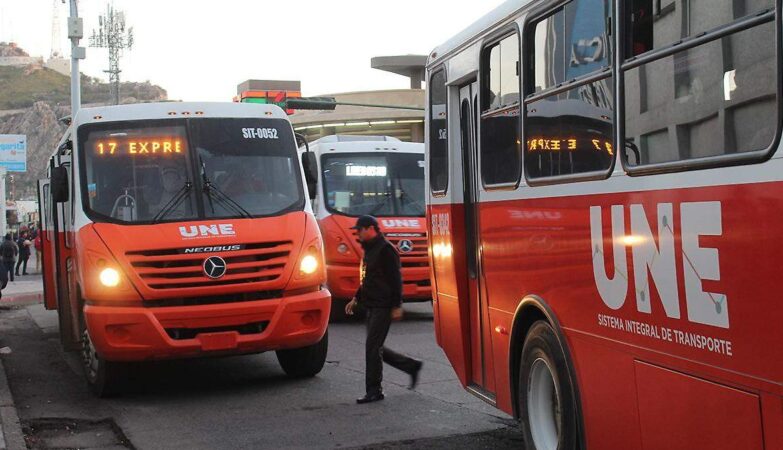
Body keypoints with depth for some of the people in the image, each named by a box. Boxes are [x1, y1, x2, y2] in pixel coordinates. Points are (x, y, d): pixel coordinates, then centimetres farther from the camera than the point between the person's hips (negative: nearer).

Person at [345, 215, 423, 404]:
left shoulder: (386, 250, -13)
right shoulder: (369, 250, 17)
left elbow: (395, 279, -16)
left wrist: (397, 306, -19)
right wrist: (356, 299, 21)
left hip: (383, 307, -10)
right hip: (372, 306, 10)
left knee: (372, 347, -9)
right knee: (375, 348, 11)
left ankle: (374, 391, -1)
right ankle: (412, 366, 23)